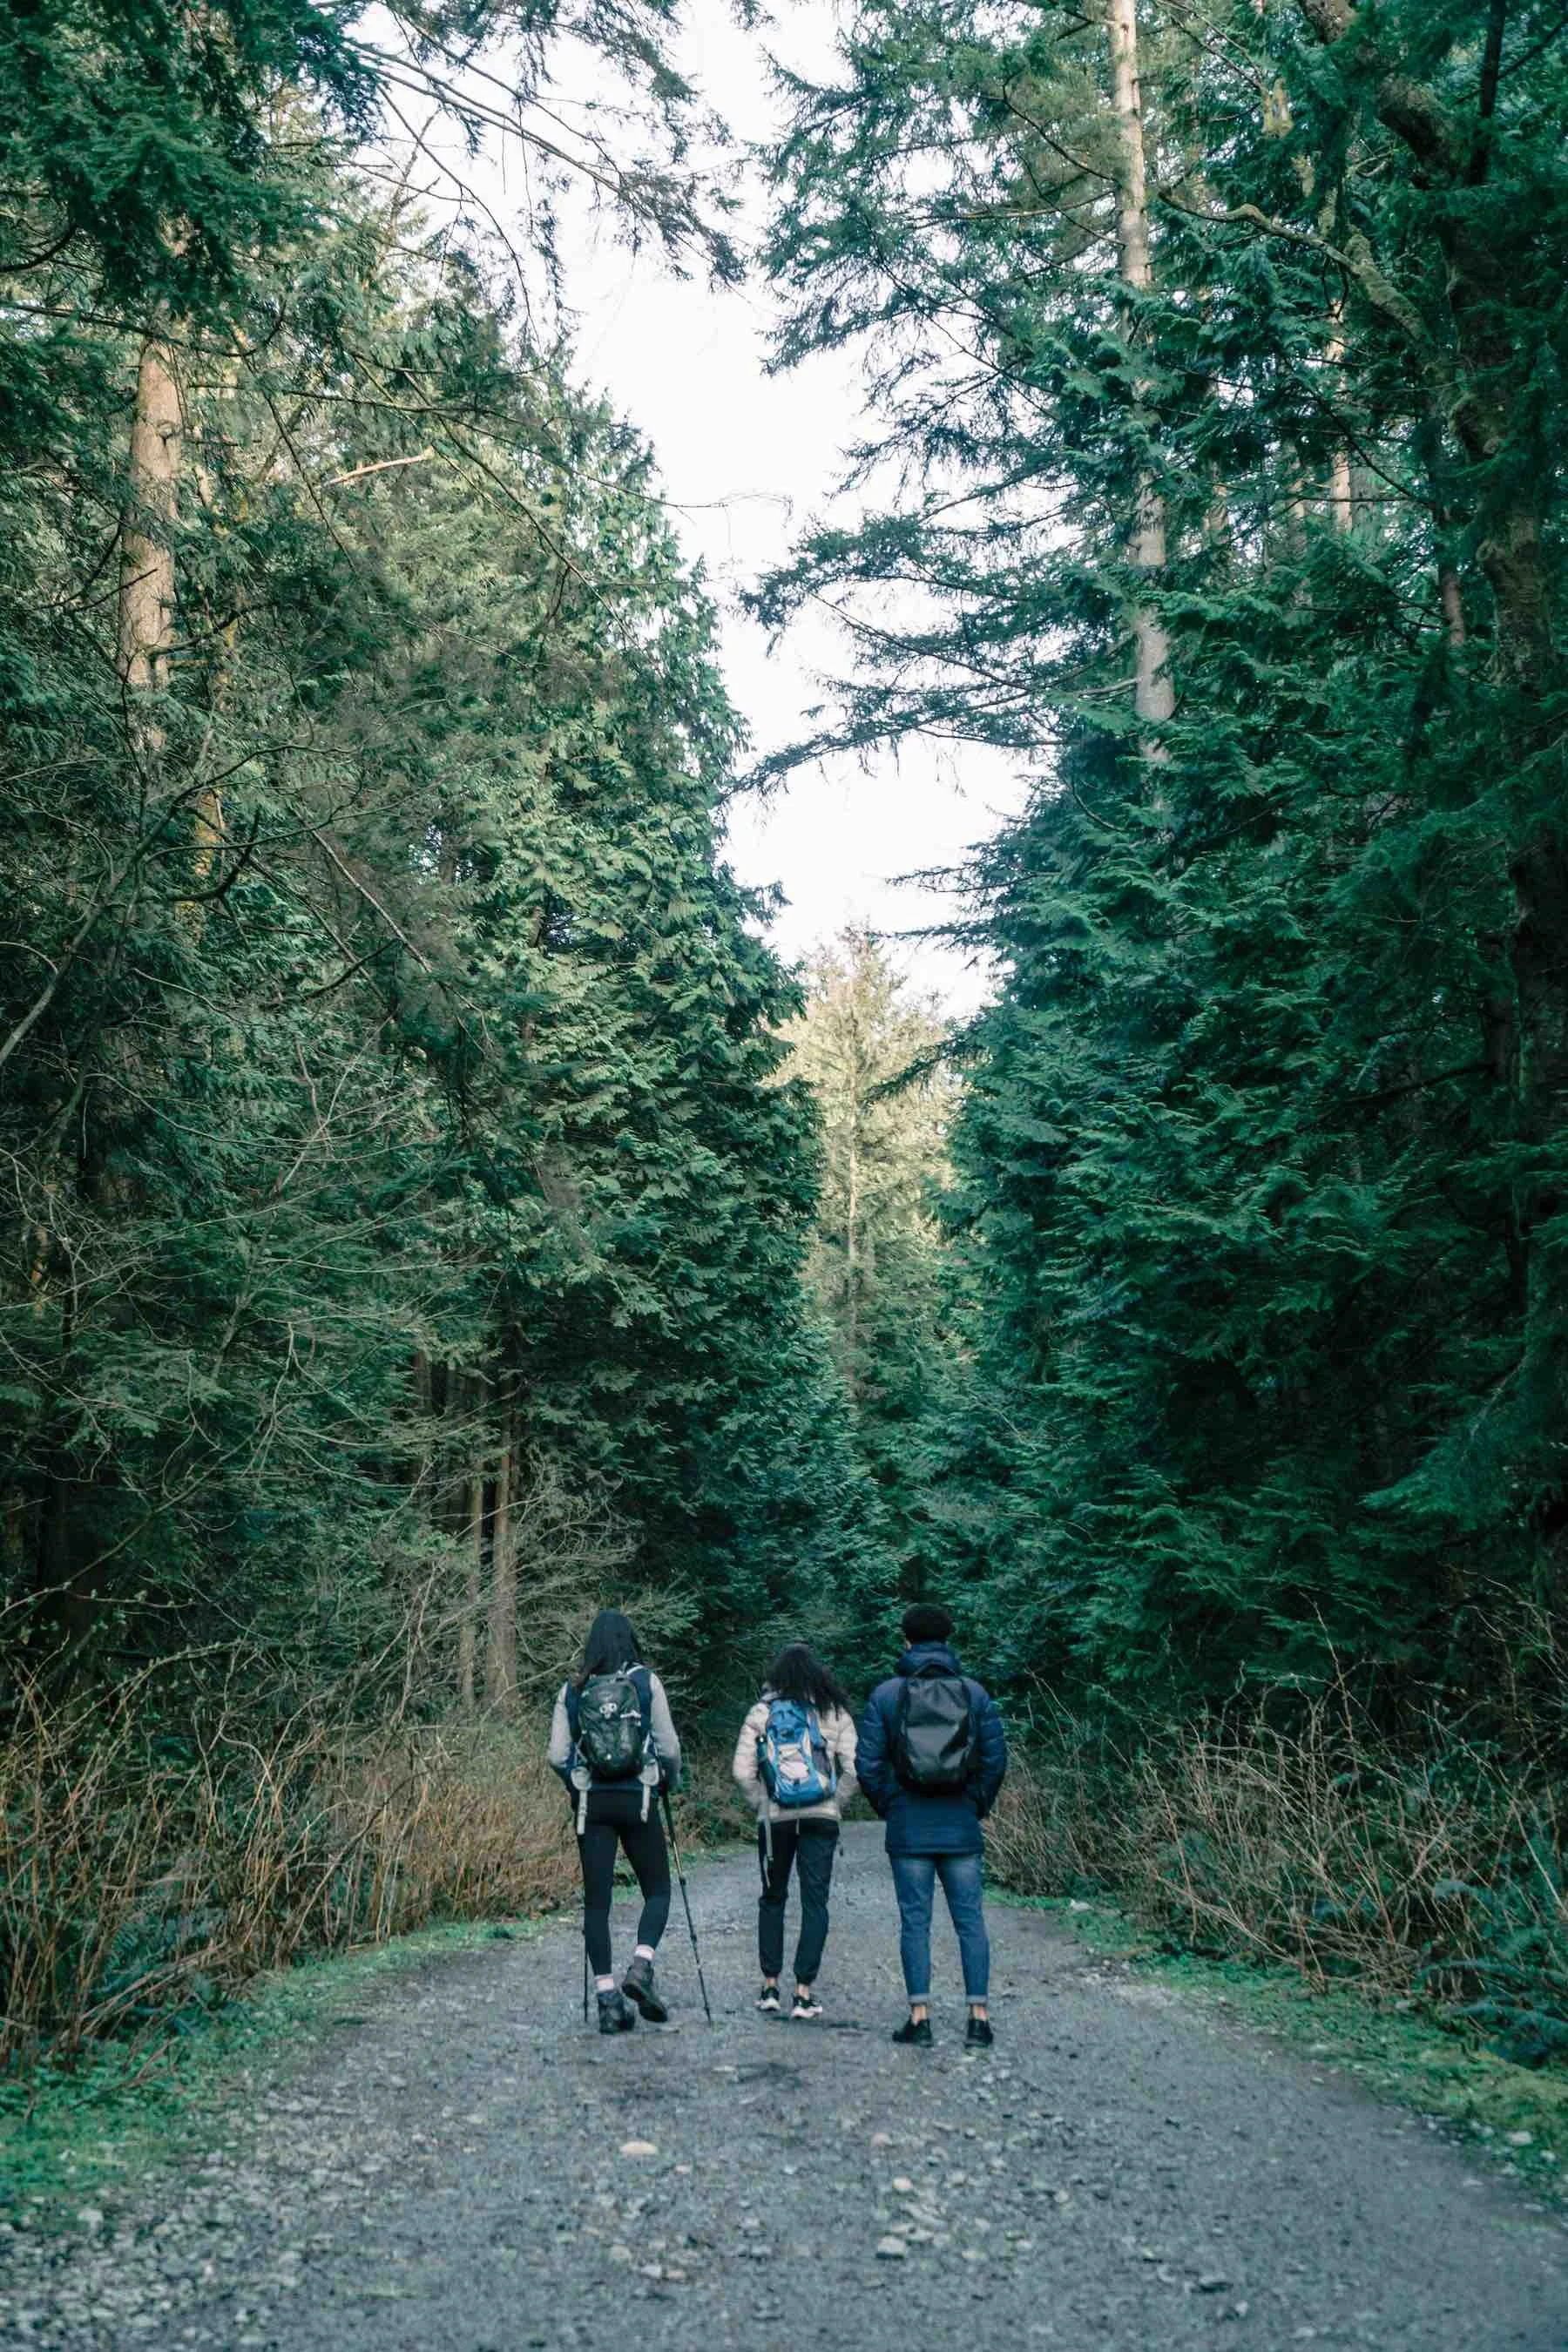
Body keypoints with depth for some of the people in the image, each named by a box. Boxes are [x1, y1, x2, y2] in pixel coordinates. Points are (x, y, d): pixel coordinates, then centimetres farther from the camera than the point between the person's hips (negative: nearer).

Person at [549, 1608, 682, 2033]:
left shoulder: (572, 1690, 2)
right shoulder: (646, 1682, -3)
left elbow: (557, 1756, 2)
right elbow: (669, 1747, -2)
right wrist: (671, 1779, 18)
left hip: (591, 1803, 2)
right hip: (638, 1800, -2)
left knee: (596, 1899, 6)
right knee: (657, 1890, 11)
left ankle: (607, 1997, 3)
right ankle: (641, 1966, -10)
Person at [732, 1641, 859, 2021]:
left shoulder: (762, 1713, 0)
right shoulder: (835, 1712, 2)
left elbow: (743, 1772, -5)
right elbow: (853, 1769, -3)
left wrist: (761, 1806, 5)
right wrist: (836, 1804, 7)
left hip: (775, 1819, 0)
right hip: (822, 1818, 0)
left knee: (772, 1899, 16)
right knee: (815, 1901, 5)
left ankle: (770, 1986, 18)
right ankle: (804, 1992, 2)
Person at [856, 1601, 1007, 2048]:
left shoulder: (886, 1694, -2)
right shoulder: (975, 1693, 2)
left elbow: (868, 1763, -5)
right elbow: (996, 1759, -1)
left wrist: (888, 1807, 7)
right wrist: (977, 1806, 10)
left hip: (908, 1830, -1)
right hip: (961, 1829, 1)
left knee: (914, 1922, 5)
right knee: (970, 1921, 6)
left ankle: (920, 2017, 6)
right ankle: (979, 2017, 5)